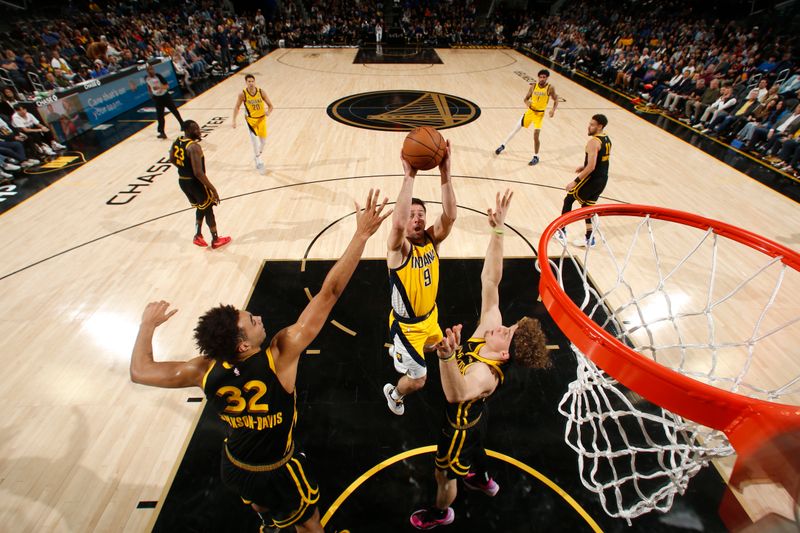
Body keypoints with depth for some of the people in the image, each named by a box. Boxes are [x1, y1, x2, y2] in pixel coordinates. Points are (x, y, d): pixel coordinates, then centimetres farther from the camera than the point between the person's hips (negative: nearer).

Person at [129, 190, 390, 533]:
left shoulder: (206, 371, -26)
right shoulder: (281, 355, -39)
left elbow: (139, 371, -9)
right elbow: (329, 293, -44)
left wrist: (148, 325, 3)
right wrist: (362, 234, -42)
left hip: (233, 466, 6)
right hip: (276, 472, -5)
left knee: (260, 501, 39)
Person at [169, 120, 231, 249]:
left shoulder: (177, 142, 3)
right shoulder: (194, 147, -25)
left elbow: (172, 159, 19)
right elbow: (198, 173, -30)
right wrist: (213, 189, -25)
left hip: (182, 181, 8)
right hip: (195, 182, -8)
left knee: (201, 208, 25)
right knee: (208, 209, 9)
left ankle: (198, 236, 29)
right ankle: (215, 240, 19)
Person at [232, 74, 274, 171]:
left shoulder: (261, 92, -12)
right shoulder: (242, 94, -14)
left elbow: (271, 106, -7)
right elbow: (237, 107, -4)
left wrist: (268, 112, -29)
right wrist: (234, 120, -11)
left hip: (261, 118, 3)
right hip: (250, 119, -3)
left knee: (263, 141, 11)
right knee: (254, 137, -22)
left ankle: (258, 155, 39)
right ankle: (258, 160, -11)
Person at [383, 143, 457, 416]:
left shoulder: (432, 239, -12)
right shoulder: (398, 248, -27)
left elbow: (450, 216, -31)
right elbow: (397, 224, -51)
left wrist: (445, 172, -42)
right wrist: (409, 176, -51)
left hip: (429, 315, 6)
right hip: (407, 324, -6)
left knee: (430, 347, 36)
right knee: (418, 379, 7)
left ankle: (397, 352, 67)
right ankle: (394, 393, 43)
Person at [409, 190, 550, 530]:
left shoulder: (486, 373, -44)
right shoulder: (488, 331, -27)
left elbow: (457, 393, -68)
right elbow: (490, 281, -31)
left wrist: (447, 355, -87)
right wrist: (498, 231, -38)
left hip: (459, 425, -6)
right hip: (473, 415, 7)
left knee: (443, 474, 23)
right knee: (474, 450, 37)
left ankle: (441, 512, 56)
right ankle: (483, 482, 69)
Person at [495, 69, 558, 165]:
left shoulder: (550, 88, -11)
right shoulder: (533, 86, -4)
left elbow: (556, 100, -3)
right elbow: (526, 98, 4)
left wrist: (553, 110, -22)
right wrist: (527, 102, -20)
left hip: (540, 114, -3)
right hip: (530, 111, 3)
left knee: (536, 135, -10)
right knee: (516, 129, 7)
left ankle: (536, 157, 6)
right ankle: (503, 146, 24)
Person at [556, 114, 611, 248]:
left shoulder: (593, 142, -20)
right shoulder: (607, 139, 11)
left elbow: (591, 167, -25)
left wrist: (575, 181, -22)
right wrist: (584, 167, 21)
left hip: (593, 179, -9)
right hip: (603, 179, 9)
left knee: (568, 199, 7)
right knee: (587, 205, 18)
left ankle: (561, 232, 14)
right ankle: (589, 238, 20)